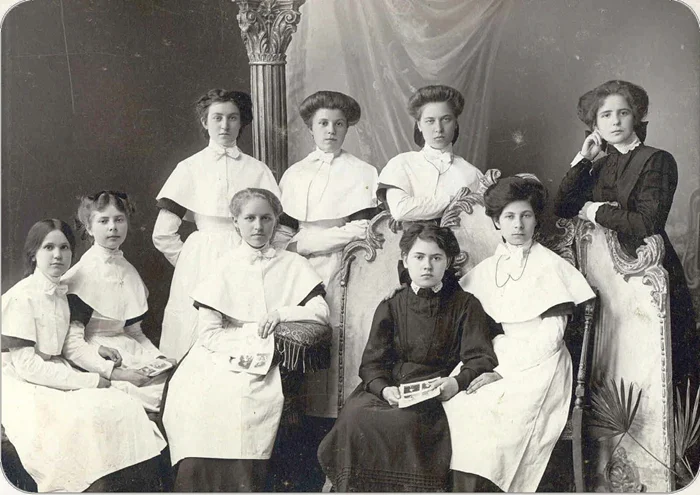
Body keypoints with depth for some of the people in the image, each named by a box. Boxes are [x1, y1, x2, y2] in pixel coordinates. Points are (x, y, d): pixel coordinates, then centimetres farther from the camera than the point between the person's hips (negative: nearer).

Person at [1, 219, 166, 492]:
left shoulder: (60, 293, 12)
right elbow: (25, 365, -18)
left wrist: (95, 353, -3)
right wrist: (89, 381, -18)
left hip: (55, 380, 8)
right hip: (23, 390, -8)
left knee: (126, 408, -14)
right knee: (89, 419, -31)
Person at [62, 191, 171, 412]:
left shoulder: (128, 271, 14)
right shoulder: (79, 276, -7)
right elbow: (72, 344, -12)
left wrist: (159, 358, 3)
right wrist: (114, 372, -21)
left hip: (129, 353, 7)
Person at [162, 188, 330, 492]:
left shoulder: (293, 266, 15)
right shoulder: (225, 267, 12)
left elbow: (322, 313, 6)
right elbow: (209, 332, 3)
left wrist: (281, 313, -7)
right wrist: (245, 348, -10)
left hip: (266, 364, 0)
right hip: (222, 360, 1)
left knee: (238, 396, -28)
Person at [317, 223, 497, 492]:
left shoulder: (466, 306, 10)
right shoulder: (391, 307, 14)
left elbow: (481, 358, 1)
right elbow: (372, 362, 7)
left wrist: (457, 381, -21)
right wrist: (384, 389, -15)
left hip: (436, 393, -2)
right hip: (391, 388, 2)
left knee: (404, 421, -34)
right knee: (355, 416, -28)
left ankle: (408, 485, -15)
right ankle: (356, 486, -11)